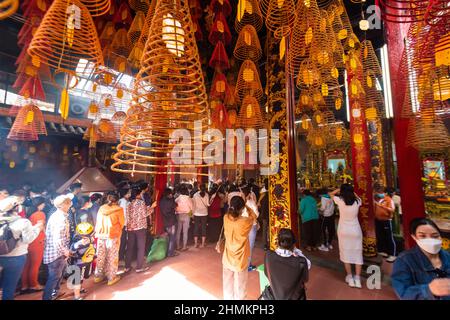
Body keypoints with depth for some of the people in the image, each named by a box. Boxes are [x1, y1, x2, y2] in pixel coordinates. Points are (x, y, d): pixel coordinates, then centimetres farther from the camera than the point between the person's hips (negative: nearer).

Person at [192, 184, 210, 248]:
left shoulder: (195, 195, -5)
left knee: (196, 228, 10)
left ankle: (196, 243, 15)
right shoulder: (206, 195, -8)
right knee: (203, 228, 10)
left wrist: (193, 212, 7)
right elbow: (208, 204, -11)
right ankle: (203, 244, 14)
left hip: (196, 214, 1)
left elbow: (193, 205, -1)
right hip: (204, 213, 0)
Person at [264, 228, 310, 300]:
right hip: (295, 297, -1)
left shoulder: (269, 256, -25)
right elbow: (305, 279, -9)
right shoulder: (301, 262, -30)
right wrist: (295, 250, -10)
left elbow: (267, 274, -6)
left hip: (274, 296, 1)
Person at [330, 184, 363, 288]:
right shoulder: (357, 201, -9)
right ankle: (357, 278, 13)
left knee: (346, 253, 11)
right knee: (357, 253, 11)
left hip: (343, 230, -1)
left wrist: (340, 189, 9)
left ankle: (350, 277, 18)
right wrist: (351, 190, 15)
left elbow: (331, 194, 5)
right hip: (355, 230, 2)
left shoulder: (340, 201, -14)